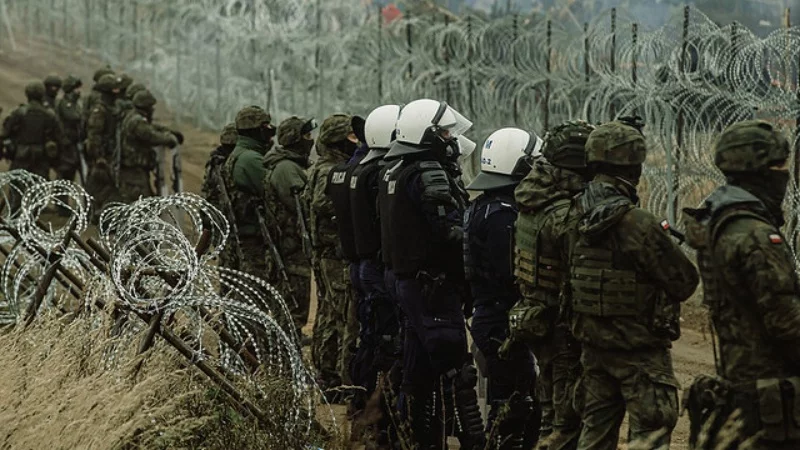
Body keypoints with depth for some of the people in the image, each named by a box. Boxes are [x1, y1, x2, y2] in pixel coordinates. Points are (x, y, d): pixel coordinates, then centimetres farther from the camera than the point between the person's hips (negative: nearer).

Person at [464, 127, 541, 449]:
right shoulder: (503, 214, -19)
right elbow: (513, 274, -24)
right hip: (505, 323, -10)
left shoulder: (481, 206, 13)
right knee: (513, 409, -5)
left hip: (487, 317, 10)